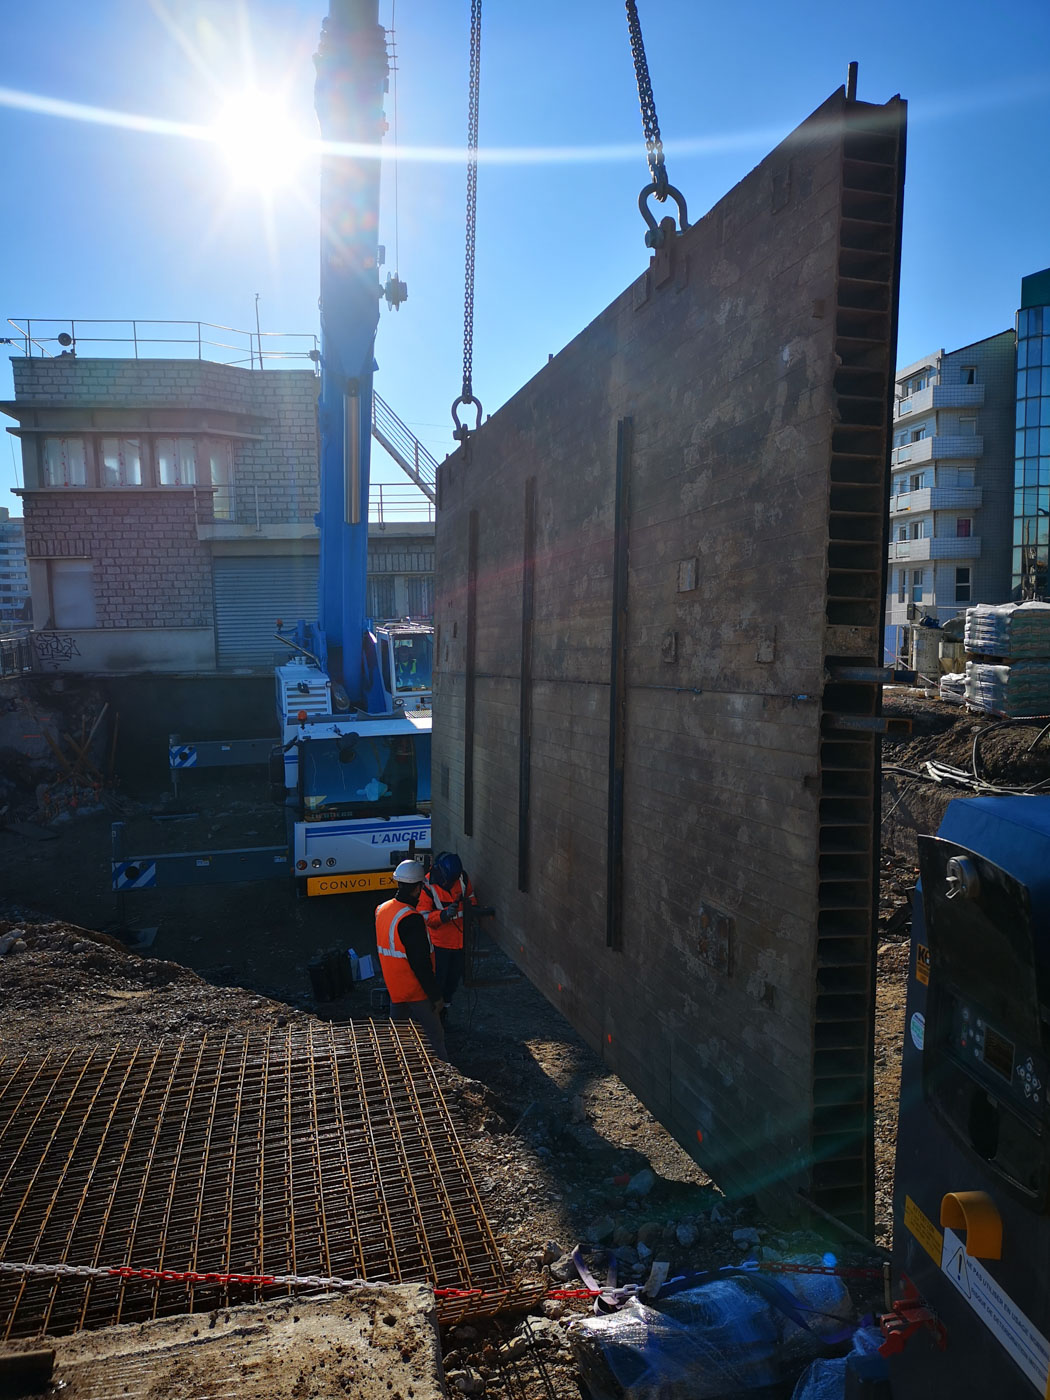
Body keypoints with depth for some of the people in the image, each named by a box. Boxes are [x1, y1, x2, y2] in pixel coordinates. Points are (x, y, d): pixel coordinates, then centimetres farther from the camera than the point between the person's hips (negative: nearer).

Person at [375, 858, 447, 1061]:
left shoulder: (382, 910, 1)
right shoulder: (411, 919, -26)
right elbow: (421, 963, -24)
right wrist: (436, 996, -17)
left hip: (394, 987, 8)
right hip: (416, 991, -8)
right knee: (434, 1037, 2)